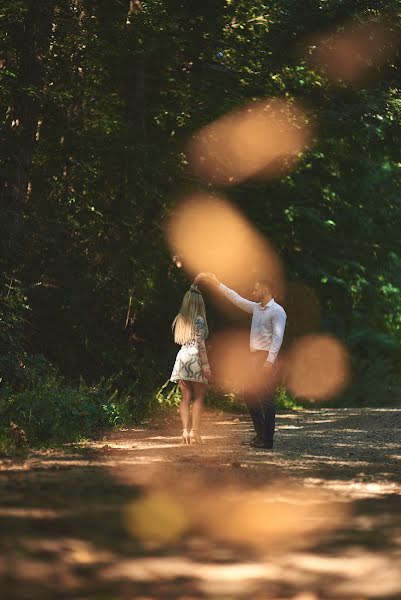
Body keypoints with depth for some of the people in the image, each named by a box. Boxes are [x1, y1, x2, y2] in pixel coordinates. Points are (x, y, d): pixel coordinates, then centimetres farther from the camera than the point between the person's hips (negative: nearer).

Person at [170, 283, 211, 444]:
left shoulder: (179, 320, 12)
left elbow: (180, 341, 11)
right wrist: (206, 365, -11)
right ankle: (195, 431, -5)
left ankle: (185, 430, -2)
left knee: (186, 398, 6)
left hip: (181, 357, 5)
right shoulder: (198, 320, -6)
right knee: (198, 397, 1)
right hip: (195, 358, -5)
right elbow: (200, 344, -11)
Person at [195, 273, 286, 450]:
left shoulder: (277, 311, -9)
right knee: (249, 395, 10)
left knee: (266, 399, -8)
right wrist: (215, 283, 22)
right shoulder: (256, 308, 16)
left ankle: (267, 440, -7)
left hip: (266, 358, -9)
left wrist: (270, 360, -23)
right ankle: (260, 433, 18)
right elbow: (235, 298, 23)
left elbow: (278, 337, -16)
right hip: (254, 356, 9)